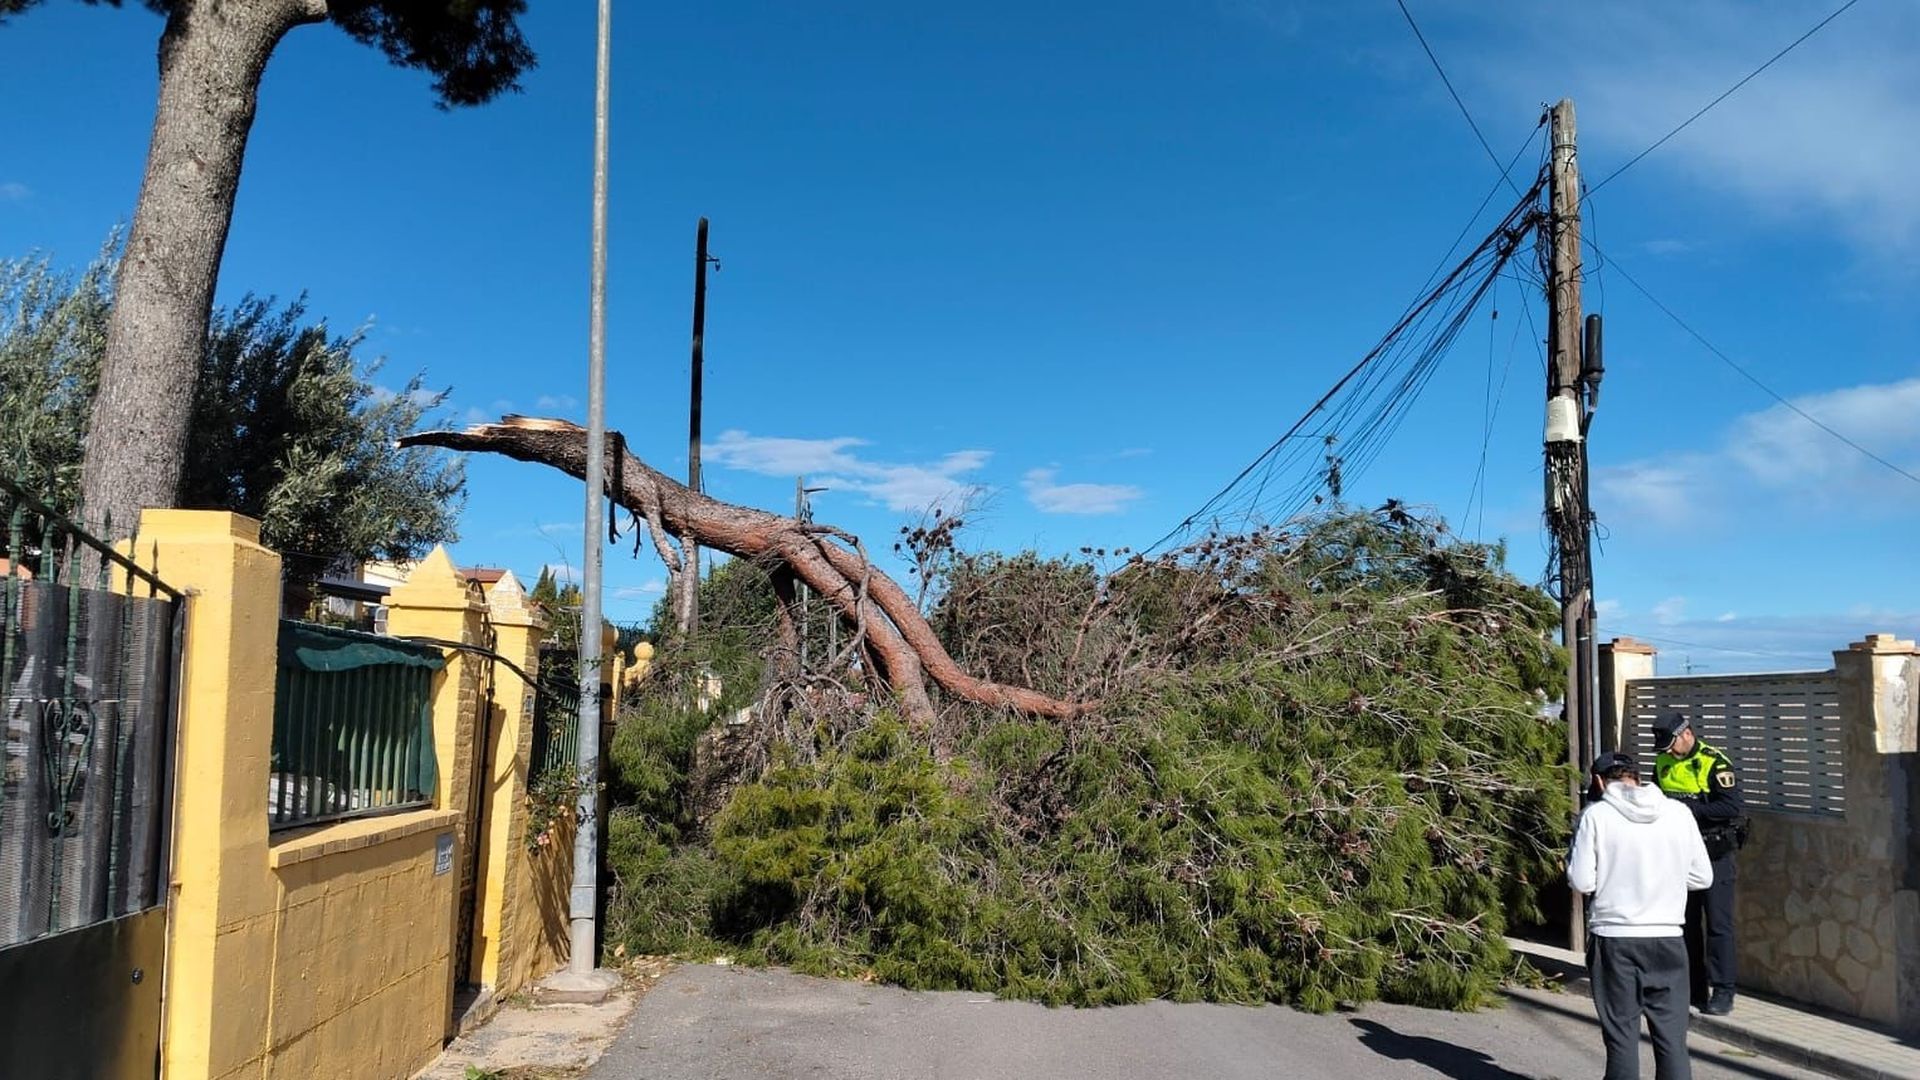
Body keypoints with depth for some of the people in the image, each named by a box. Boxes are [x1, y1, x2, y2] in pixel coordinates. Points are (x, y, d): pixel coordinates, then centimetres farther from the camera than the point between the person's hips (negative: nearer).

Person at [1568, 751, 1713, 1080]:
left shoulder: (1596, 815, -8)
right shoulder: (1679, 812, 1)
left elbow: (1582, 882, -9)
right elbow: (1702, 877, 7)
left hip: (1614, 940, -2)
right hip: (1667, 939, 2)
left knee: (1621, 1037, 7)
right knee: (1672, 1037, 9)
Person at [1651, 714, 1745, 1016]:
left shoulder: (1713, 762, -15)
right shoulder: (1663, 764, 7)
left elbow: (1733, 807, -23)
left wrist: (1688, 805, -25)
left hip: (1714, 854, -7)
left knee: (1718, 923, -2)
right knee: (1685, 923, 12)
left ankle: (1722, 992, 5)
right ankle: (1693, 989, 22)